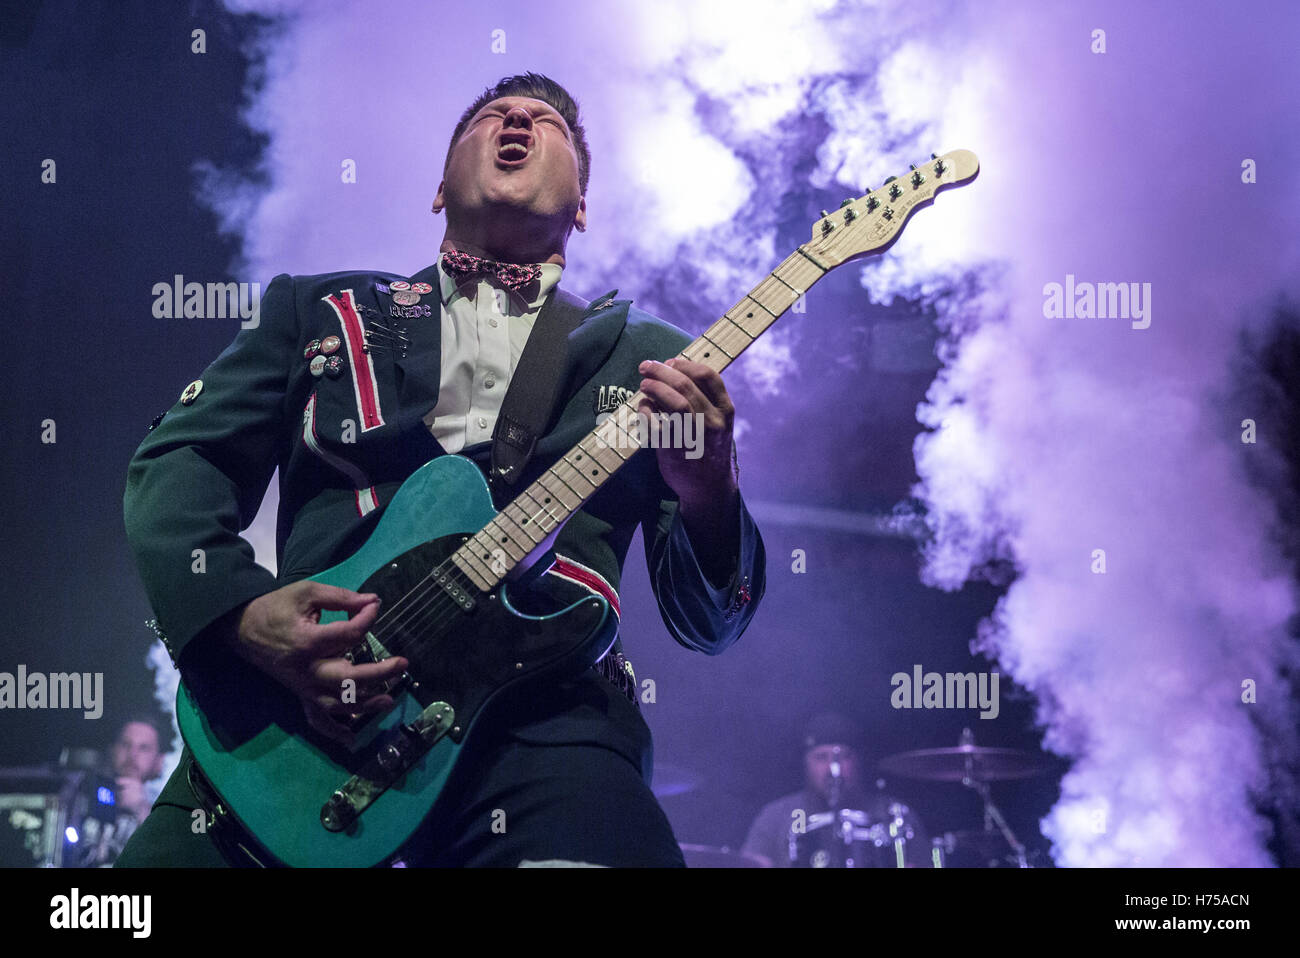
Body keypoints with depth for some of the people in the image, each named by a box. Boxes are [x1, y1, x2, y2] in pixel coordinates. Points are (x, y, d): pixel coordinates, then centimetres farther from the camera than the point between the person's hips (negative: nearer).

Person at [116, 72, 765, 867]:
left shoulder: (653, 360, 17)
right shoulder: (319, 309, 20)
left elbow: (708, 623, 12)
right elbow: (181, 462, 11)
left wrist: (709, 499, -10)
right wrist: (243, 614, -9)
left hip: (537, 707, -1)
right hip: (298, 698, 2)